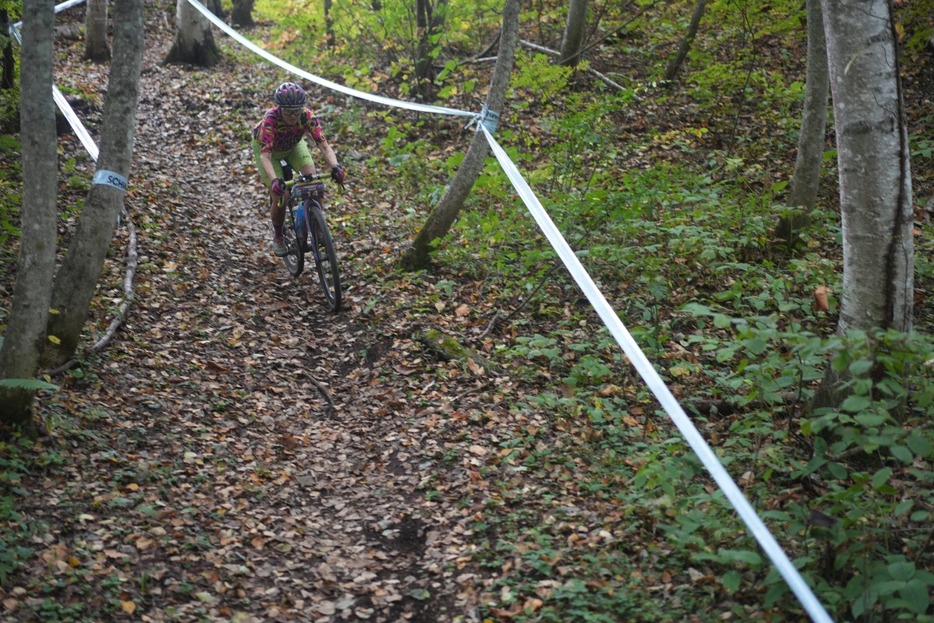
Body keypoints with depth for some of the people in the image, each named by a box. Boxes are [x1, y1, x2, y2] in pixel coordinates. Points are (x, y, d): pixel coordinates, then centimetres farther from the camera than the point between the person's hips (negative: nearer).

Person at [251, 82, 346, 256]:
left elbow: (324, 146, -41)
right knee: (280, 197, -11)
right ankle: (277, 236, 17)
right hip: (266, 147, -2)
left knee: (313, 177, -24)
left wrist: (335, 166, -60)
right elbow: (265, 156, -47)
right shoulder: (270, 119, -41)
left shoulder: (307, 116, -35)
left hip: (293, 145, 3)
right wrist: (274, 180, -64)